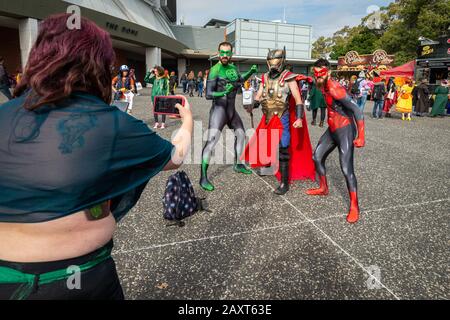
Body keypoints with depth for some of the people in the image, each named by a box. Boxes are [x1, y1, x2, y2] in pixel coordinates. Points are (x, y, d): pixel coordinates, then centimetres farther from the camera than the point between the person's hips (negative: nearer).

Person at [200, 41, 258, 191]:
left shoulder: (232, 67, 6)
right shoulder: (215, 70, -15)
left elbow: (240, 80, 28)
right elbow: (208, 95, -19)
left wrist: (251, 71, 14)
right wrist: (224, 92, -34)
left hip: (231, 109, 8)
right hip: (219, 109, -8)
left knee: (241, 134, 19)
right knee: (212, 140, -19)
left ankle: (238, 165, 37)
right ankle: (203, 177, -17)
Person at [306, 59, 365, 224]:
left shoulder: (335, 89, -24)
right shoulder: (323, 86, 1)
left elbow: (357, 110, -26)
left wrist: (361, 136, -27)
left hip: (345, 130, -9)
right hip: (332, 129, 9)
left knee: (346, 169, -13)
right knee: (317, 157, 17)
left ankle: (354, 207, -2)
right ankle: (323, 189, 38)